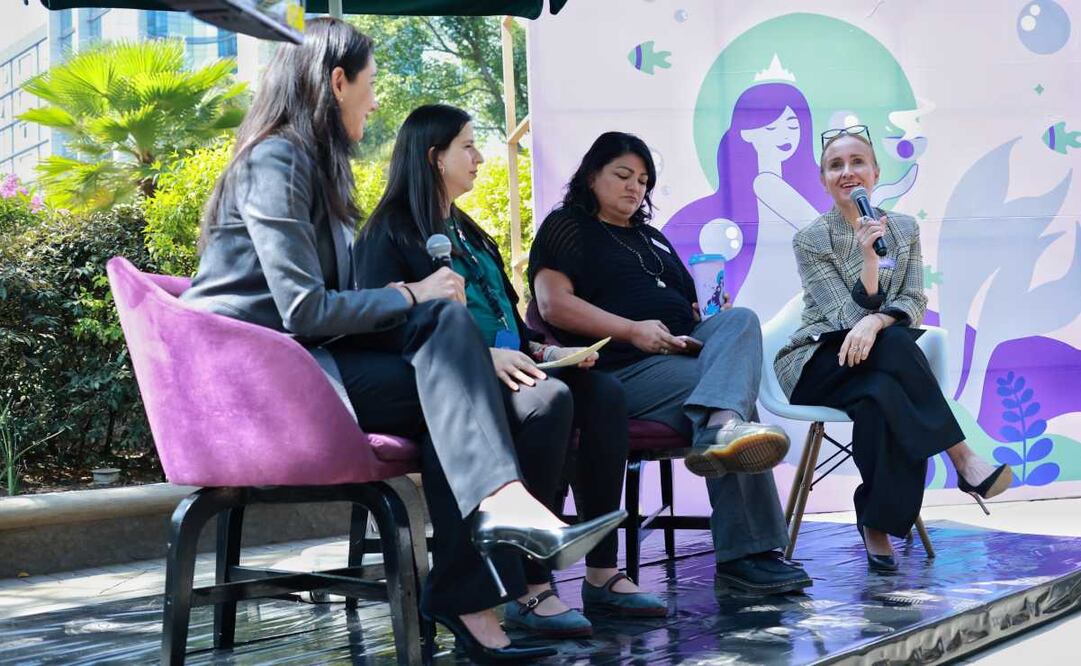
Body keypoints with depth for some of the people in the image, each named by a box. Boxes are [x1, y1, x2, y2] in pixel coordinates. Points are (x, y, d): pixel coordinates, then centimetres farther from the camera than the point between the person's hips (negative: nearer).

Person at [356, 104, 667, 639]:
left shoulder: (468, 232, 26)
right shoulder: (390, 234, 0)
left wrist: (546, 351, 6)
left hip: (503, 373, 8)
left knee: (603, 390, -17)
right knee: (546, 397, -34)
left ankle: (602, 575, -19)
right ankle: (532, 592, -34)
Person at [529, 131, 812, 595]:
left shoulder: (651, 238, 34)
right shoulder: (566, 227, 10)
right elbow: (553, 303, -7)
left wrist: (711, 311, 10)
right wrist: (633, 330, -17)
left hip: (683, 350, 7)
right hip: (623, 368, -7)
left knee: (740, 319, -26)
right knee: (735, 393, -30)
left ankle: (719, 429, -59)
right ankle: (743, 552, -44)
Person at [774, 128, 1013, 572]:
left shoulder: (904, 230, 9)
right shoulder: (810, 240, -3)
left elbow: (914, 303, -3)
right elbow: (849, 316, -12)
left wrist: (875, 321, -26)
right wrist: (869, 256, -28)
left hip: (876, 360, 4)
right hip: (820, 365, -3)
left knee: (884, 397, -36)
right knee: (895, 343, -35)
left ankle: (877, 523, -28)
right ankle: (963, 459, -34)